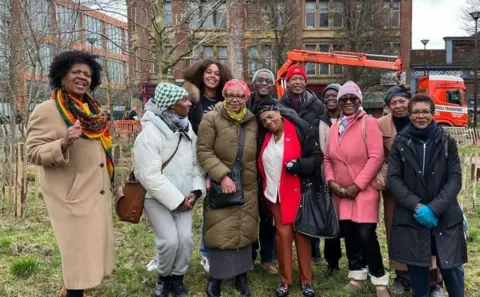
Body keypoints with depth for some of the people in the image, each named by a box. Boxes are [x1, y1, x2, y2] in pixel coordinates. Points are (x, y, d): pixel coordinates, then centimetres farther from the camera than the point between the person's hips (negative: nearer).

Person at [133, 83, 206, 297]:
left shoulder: (187, 129, 4)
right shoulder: (150, 133, -18)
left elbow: (195, 163, 7)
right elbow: (150, 174, -23)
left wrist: (195, 190, -9)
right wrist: (176, 200, -19)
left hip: (184, 196, 6)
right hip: (157, 197, -5)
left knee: (186, 238, -4)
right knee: (170, 241, -13)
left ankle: (177, 278, 21)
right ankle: (163, 278, 17)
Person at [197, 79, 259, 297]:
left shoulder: (252, 121, 9)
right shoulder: (211, 119, -6)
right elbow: (204, 152, -12)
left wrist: (256, 178, 13)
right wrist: (223, 176, -21)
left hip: (248, 187, 5)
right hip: (221, 186, -4)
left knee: (244, 230, 12)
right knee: (221, 232, -2)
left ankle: (241, 275, 29)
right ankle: (215, 278, 16)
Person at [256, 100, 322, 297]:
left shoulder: (299, 130, -10)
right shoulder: (264, 136, 4)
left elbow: (317, 157, -9)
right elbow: (261, 163, 15)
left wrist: (298, 165, -24)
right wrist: (264, 186, 3)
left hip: (297, 191, -3)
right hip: (273, 193, 4)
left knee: (301, 232, 6)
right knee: (283, 233, 8)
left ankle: (306, 279, 18)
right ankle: (285, 279, 19)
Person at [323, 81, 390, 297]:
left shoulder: (368, 123, -7)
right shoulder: (335, 127, 11)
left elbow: (376, 157, -15)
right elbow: (327, 158, 13)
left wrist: (358, 185, -17)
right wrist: (330, 181, -3)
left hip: (364, 189, -5)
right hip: (340, 192, 6)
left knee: (366, 235, -9)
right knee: (348, 234, 12)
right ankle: (357, 275, 27)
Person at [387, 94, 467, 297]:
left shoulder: (447, 142, 3)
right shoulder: (400, 143, 2)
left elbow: (455, 179, -2)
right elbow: (393, 179, -2)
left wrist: (434, 208, -14)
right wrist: (417, 206, -14)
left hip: (445, 217, 0)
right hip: (410, 217, 0)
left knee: (451, 266, 1)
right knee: (416, 266, 7)